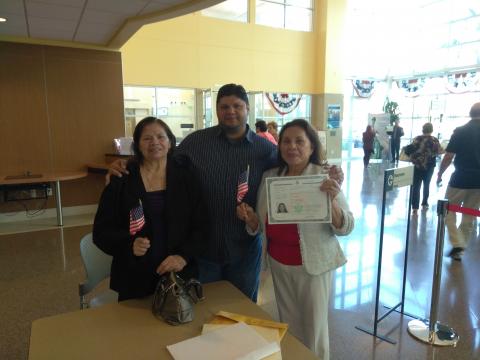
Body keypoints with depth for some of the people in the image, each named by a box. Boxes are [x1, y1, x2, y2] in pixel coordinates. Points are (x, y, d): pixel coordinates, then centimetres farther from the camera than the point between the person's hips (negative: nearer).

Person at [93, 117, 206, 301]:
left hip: (180, 276, 1)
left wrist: (184, 256, -16)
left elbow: (200, 226, -1)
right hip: (135, 278, -1)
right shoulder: (121, 179, -4)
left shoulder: (185, 177, -1)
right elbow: (102, 230, -2)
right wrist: (129, 245, -19)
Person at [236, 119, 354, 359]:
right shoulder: (269, 176, -1)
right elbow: (259, 226, 7)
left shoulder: (324, 177, -12)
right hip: (278, 263, 4)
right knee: (287, 327, 20)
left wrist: (332, 202, -32)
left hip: (312, 264, -4)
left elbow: (345, 228, -14)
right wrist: (249, 218, -14)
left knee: (313, 329, 13)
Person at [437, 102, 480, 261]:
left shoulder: (460, 131, -8)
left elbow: (448, 157, -9)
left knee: (449, 211, 11)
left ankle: (457, 244, -1)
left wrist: (440, 173, 4)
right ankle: (460, 249, 20)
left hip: (460, 179, -3)